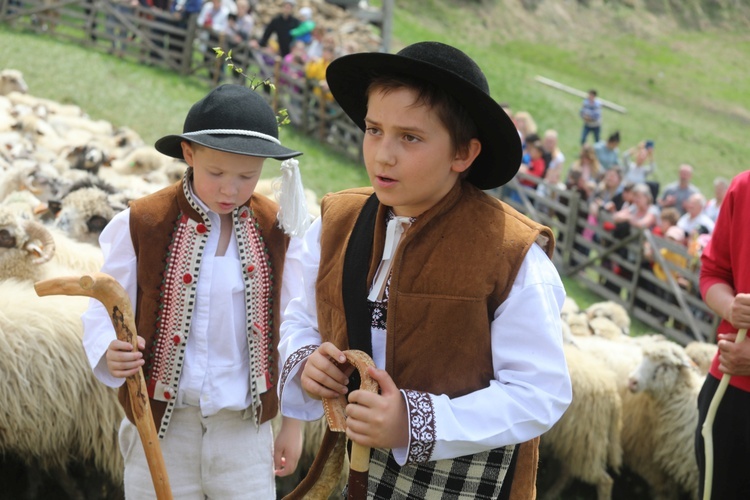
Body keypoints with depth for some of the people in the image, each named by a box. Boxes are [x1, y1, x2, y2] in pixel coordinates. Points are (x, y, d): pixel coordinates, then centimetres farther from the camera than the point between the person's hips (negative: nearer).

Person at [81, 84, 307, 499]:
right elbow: (104, 312, -4)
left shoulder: (277, 231, -2)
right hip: (161, 420, -1)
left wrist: (293, 423, 8)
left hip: (245, 423, 1)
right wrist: (110, 353, -28)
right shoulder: (141, 225, -8)